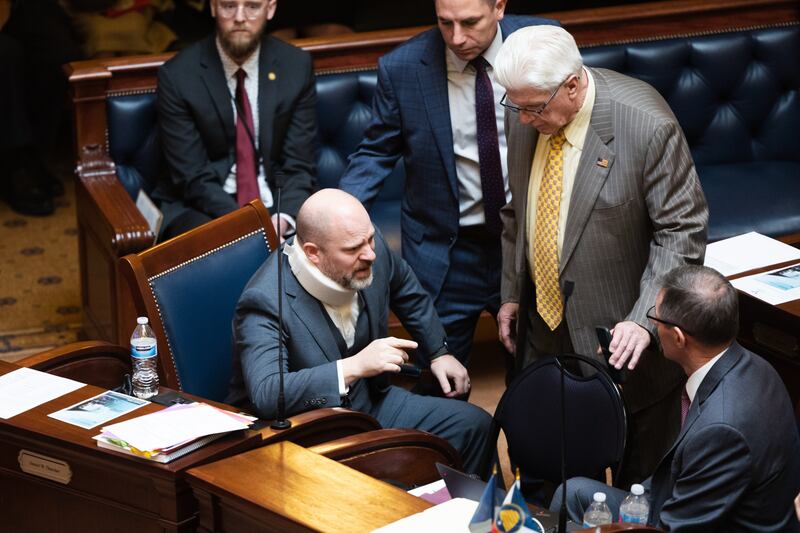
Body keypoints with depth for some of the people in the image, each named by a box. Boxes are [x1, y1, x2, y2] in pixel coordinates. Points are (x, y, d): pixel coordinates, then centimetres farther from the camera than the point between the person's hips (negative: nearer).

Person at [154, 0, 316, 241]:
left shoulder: (296, 66, -2)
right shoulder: (178, 75, -9)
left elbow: (298, 166, -2)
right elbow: (193, 178, -10)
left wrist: (283, 219, -21)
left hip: (275, 203, 2)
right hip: (204, 208, -2)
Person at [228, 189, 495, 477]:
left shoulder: (370, 248, -8)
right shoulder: (265, 301, -28)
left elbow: (407, 290, 17)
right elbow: (265, 395, -39)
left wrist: (439, 353, 19)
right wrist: (354, 367, -42)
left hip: (371, 400, 7)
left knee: (474, 426, 1)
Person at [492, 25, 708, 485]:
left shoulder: (648, 126, -24)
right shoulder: (526, 115, -5)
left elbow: (683, 231, -18)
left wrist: (644, 320, -26)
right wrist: (511, 292, 11)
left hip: (620, 333, -5)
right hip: (543, 322, 5)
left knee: (642, 474, 12)